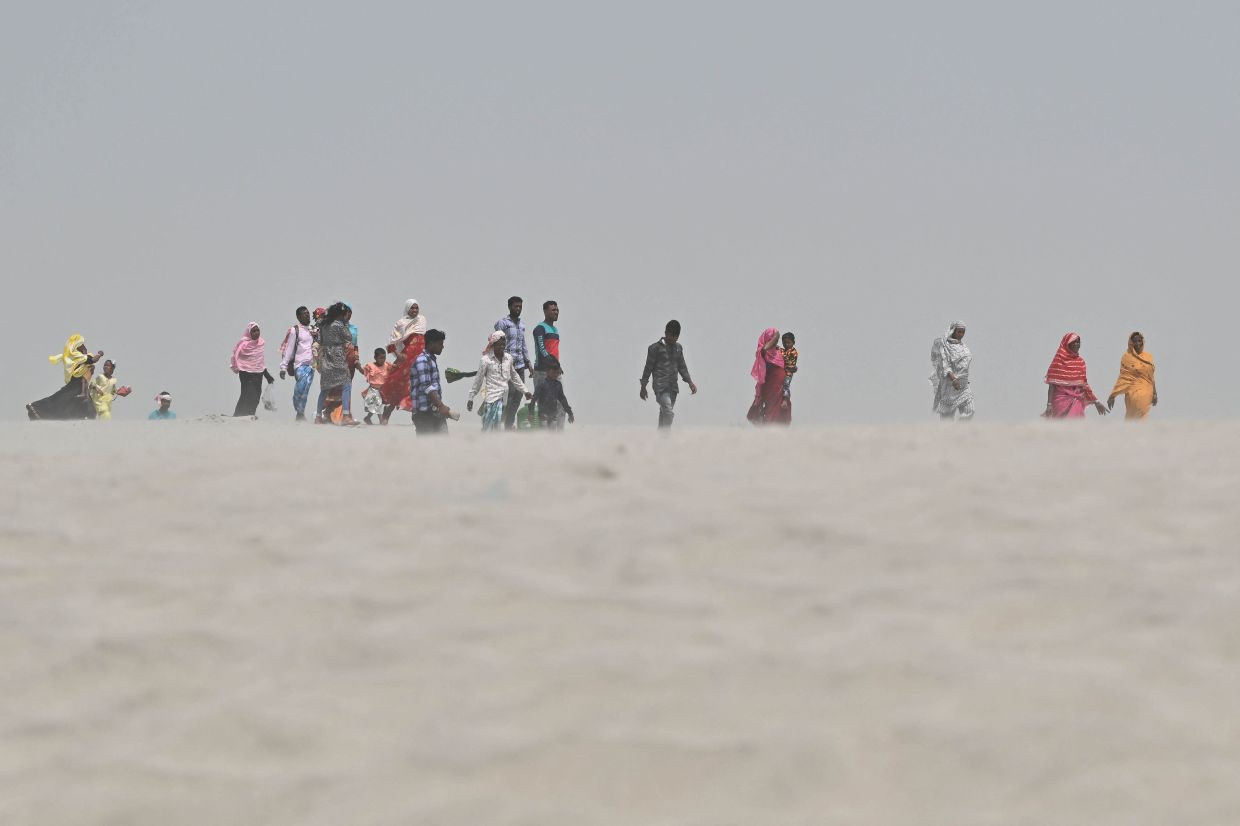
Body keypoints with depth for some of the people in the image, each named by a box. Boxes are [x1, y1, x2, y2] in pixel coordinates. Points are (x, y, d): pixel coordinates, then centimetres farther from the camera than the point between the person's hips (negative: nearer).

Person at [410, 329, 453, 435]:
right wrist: (441, 406, -27)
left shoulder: (432, 359, 17)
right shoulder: (422, 361, -13)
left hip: (436, 412, 9)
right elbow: (427, 387, -21)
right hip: (424, 413, -9)